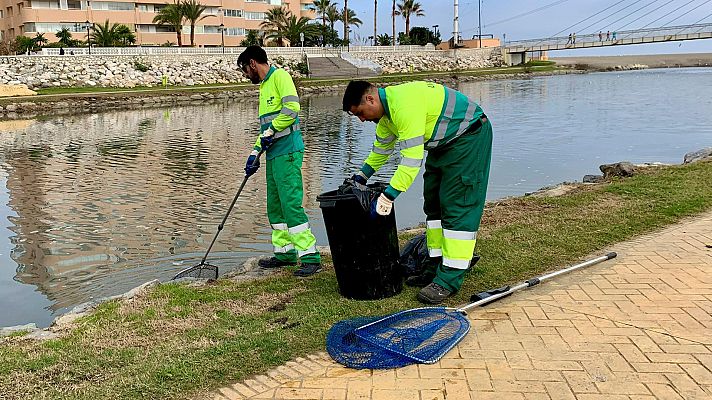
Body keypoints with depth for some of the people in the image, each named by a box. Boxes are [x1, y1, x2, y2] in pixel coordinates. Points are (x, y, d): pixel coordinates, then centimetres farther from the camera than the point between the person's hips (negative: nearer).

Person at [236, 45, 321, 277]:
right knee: (275, 206, 12)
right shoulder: (263, 86, 24)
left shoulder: (279, 76, -5)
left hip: (287, 152, -10)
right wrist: (255, 153, 18)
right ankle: (285, 252, 21)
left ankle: (311, 257, -8)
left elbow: (292, 108, -20)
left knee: (291, 204, -12)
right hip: (273, 154, 10)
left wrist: (271, 132, -13)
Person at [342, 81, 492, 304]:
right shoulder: (387, 108, 3)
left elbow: (412, 159, -32)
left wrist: (387, 197, -30)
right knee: (433, 204, 11)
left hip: (469, 138, -11)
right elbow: (381, 147, 21)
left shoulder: (404, 105, -29)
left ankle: (449, 279, -10)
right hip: (444, 143, 11)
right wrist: (363, 175, 23)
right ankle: (436, 268, 17)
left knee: (458, 207, -12)